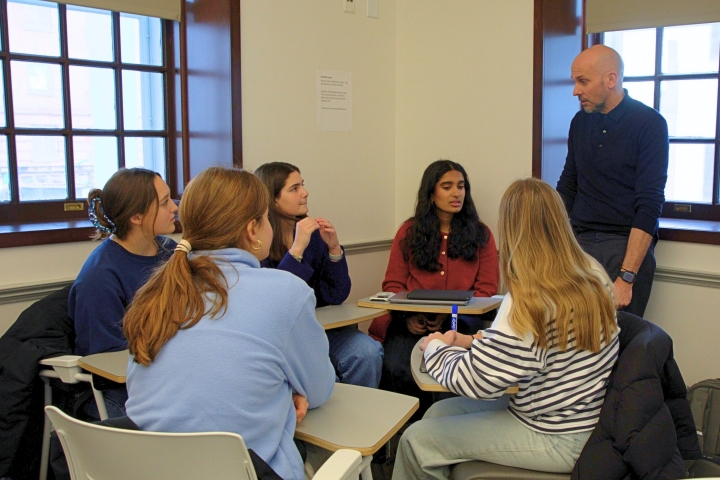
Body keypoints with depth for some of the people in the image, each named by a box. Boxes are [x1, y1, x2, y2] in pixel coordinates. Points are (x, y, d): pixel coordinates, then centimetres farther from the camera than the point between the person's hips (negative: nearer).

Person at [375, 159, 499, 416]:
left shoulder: (480, 234, 10)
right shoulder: (409, 232, 12)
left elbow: (487, 288, 6)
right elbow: (393, 284, 10)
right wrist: (408, 316, -11)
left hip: (460, 321, 0)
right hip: (413, 321, 1)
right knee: (395, 369, -29)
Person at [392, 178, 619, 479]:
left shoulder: (529, 303, -28)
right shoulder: (592, 274, -1)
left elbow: (473, 380, -21)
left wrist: (436, 348, -2)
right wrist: (476, 341, 5)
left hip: (557, 440, -9)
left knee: (417, 441, 0)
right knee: (438, 412, 16)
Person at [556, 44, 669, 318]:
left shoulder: (649, 124, -7)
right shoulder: (580, 122, 10)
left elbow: (649, 205, -13)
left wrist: (626, 277, -20)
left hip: (626, 244, -4)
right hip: (578, 242, 5)